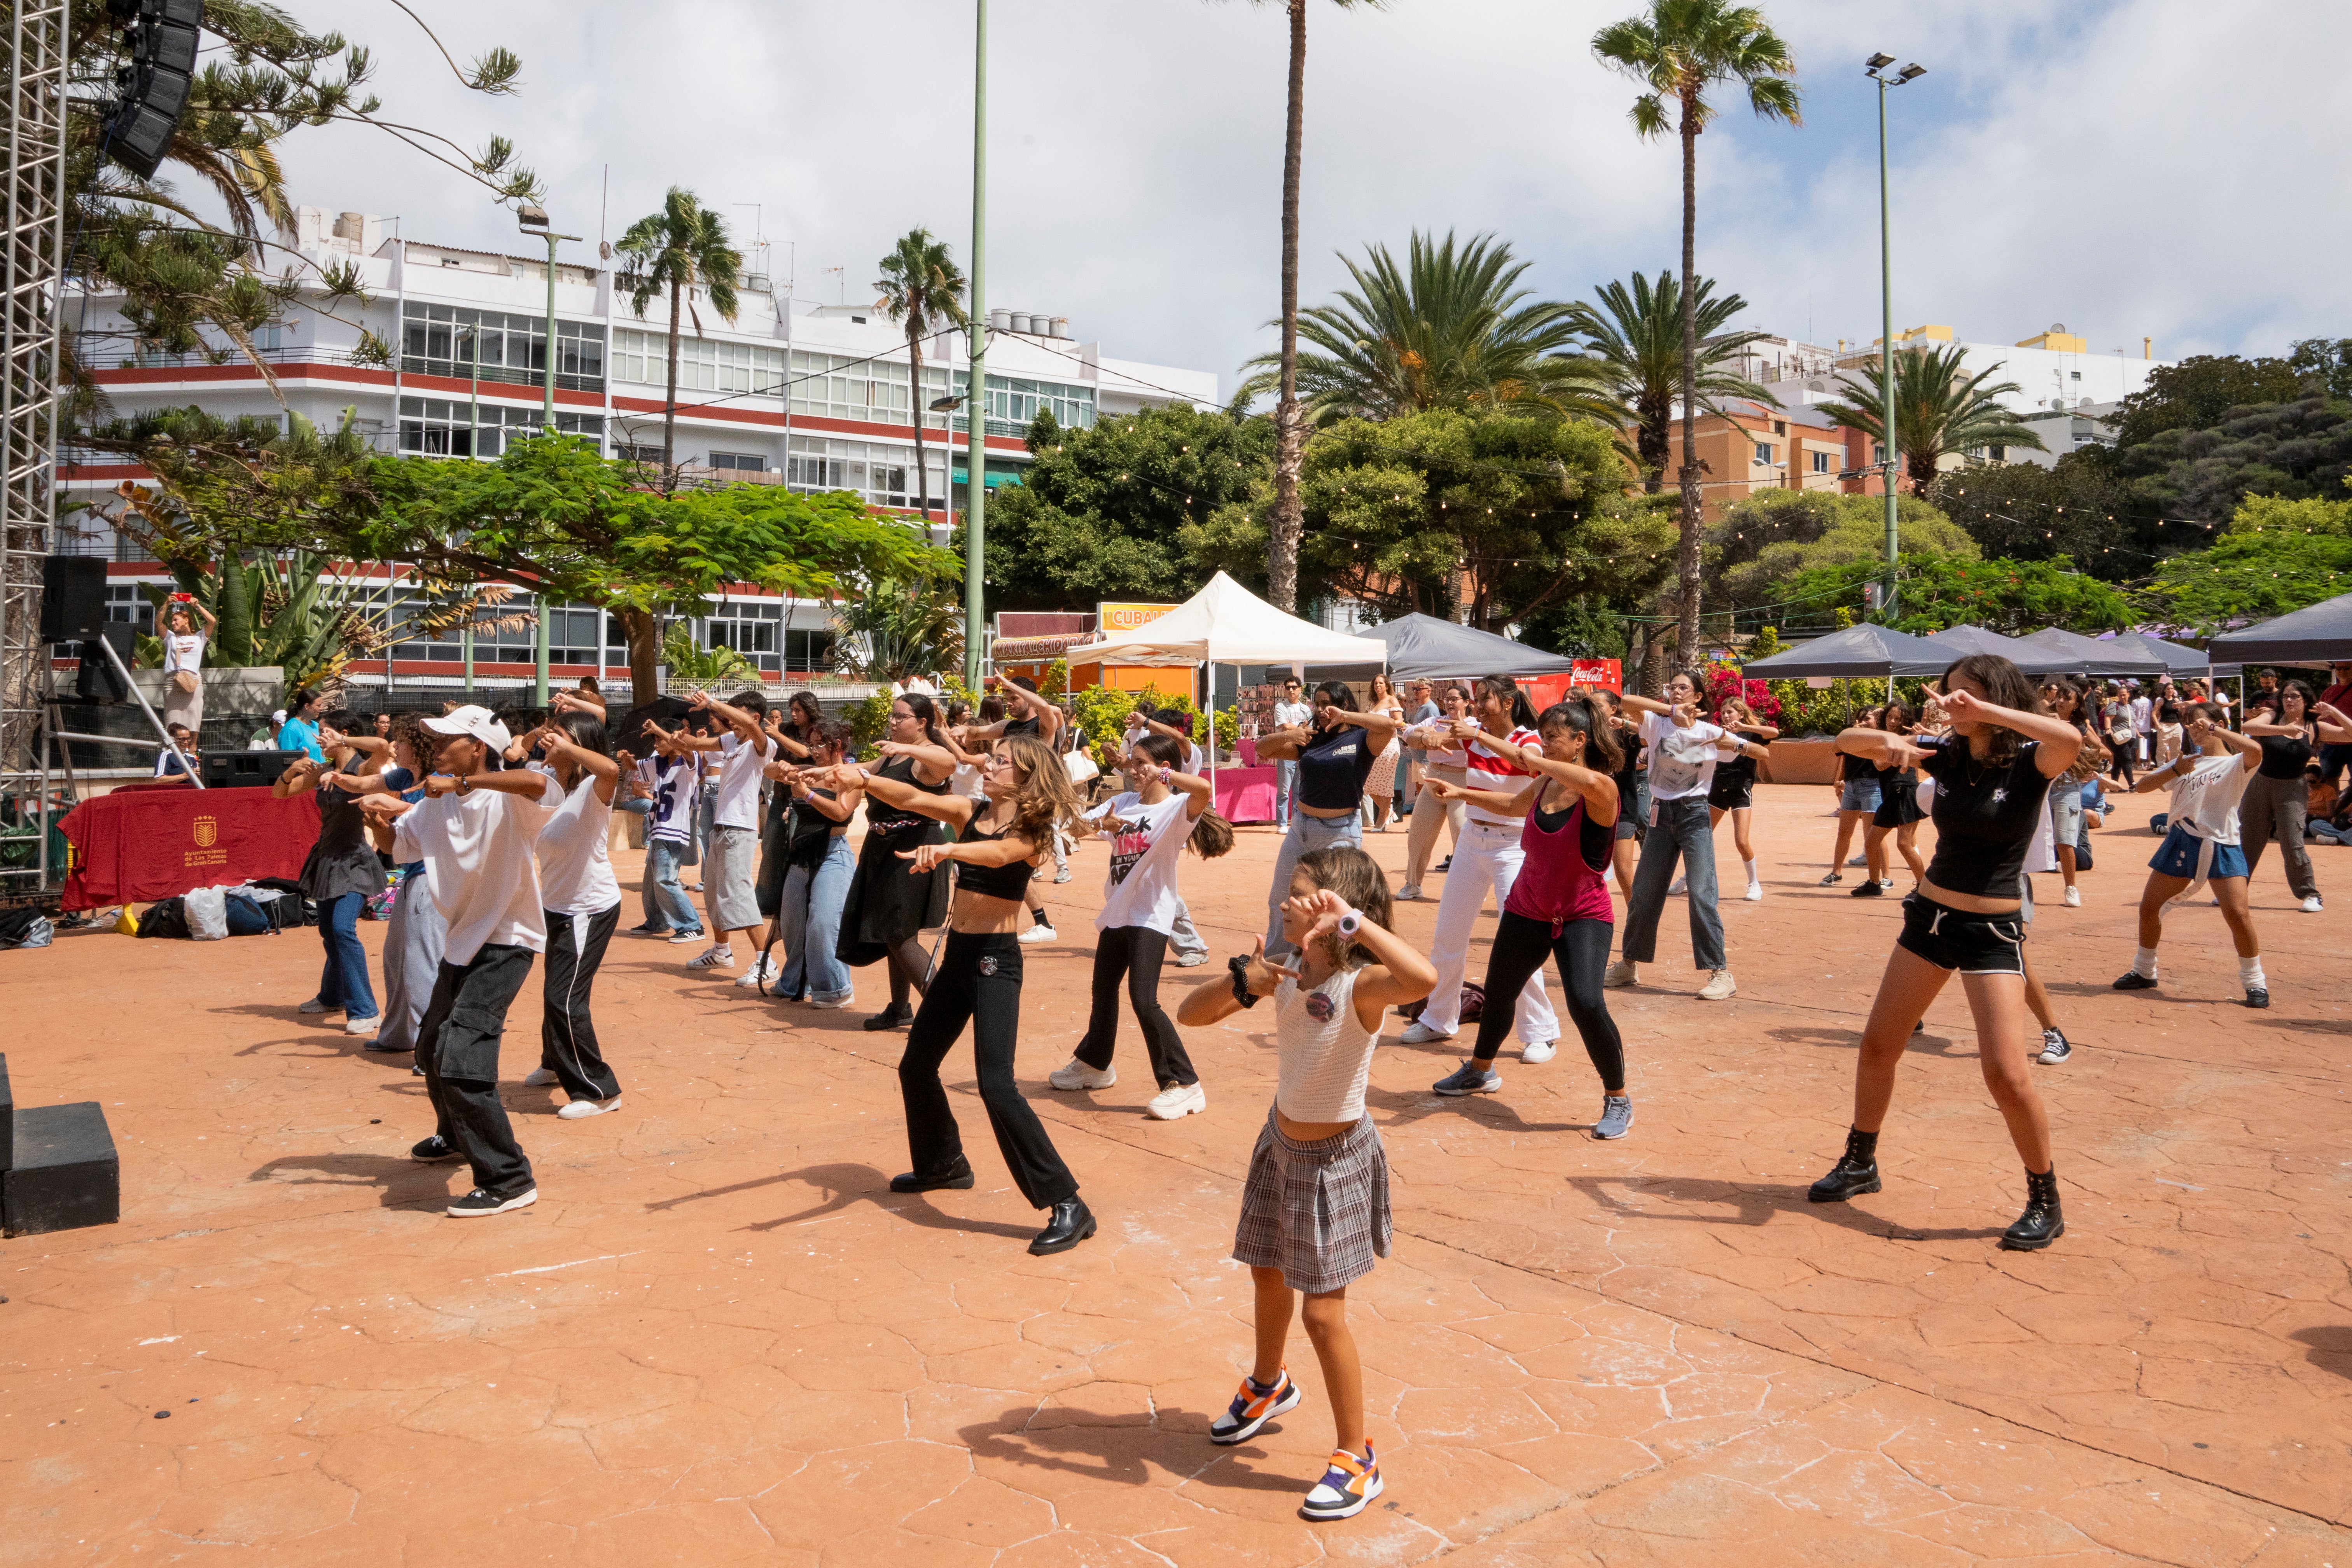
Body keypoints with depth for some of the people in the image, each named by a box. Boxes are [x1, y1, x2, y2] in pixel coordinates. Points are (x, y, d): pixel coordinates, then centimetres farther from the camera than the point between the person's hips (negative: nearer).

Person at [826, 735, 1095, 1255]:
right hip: (958, 954, 8)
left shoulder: (1030, 835, -11)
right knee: (916, 1066, 20)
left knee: (996, 1085, -17)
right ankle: (944, 1164, 44)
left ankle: (1068, 1205, -12)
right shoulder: (969, 813, 5)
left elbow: (997, 853, -33)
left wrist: (946, 850, -52)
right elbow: (913, 798, -8)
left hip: (996, 960, -8)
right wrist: (865, 780, -27)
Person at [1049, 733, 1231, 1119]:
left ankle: (1184, 1084, -8)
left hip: (1152, 916, -8)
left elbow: (1203, 789, -34)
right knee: (1103, 989, 22)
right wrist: (1099, 823, -15)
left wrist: (1161, 774, -28)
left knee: (1144, 1000, -16)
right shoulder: (1122, 802, 8)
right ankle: (1094, 1063, 45)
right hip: (1117, 911, 8)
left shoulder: (1177, 808, -13)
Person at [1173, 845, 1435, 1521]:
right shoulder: (1287, 973, -7)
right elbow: (1190, 1015, -4)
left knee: (1322, 1311, -2)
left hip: (1334, 1159, -7)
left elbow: (1424, 978, -50)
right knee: (1268, 1275, 26)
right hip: (1281, 1142, 7)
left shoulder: (1362, 983, -26)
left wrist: (1354, 921, -45)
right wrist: (1241, 983, -22)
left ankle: (1357, 1461, 17)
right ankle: (1268, 1385, 54)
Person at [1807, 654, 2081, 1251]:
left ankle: (2046, 1203, 8)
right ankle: (1860, 1163, 32)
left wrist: (1985, 711, -33)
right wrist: (1885, 740, -18)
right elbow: (1847, 742, 3)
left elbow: (2070, 738, -37)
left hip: (1992, 930, -6)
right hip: (1929, 914, 6)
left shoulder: (2029, 763, -12)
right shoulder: (1946, 753, 2)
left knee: (2006, 1074, -12)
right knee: (1878, 1046, 13)